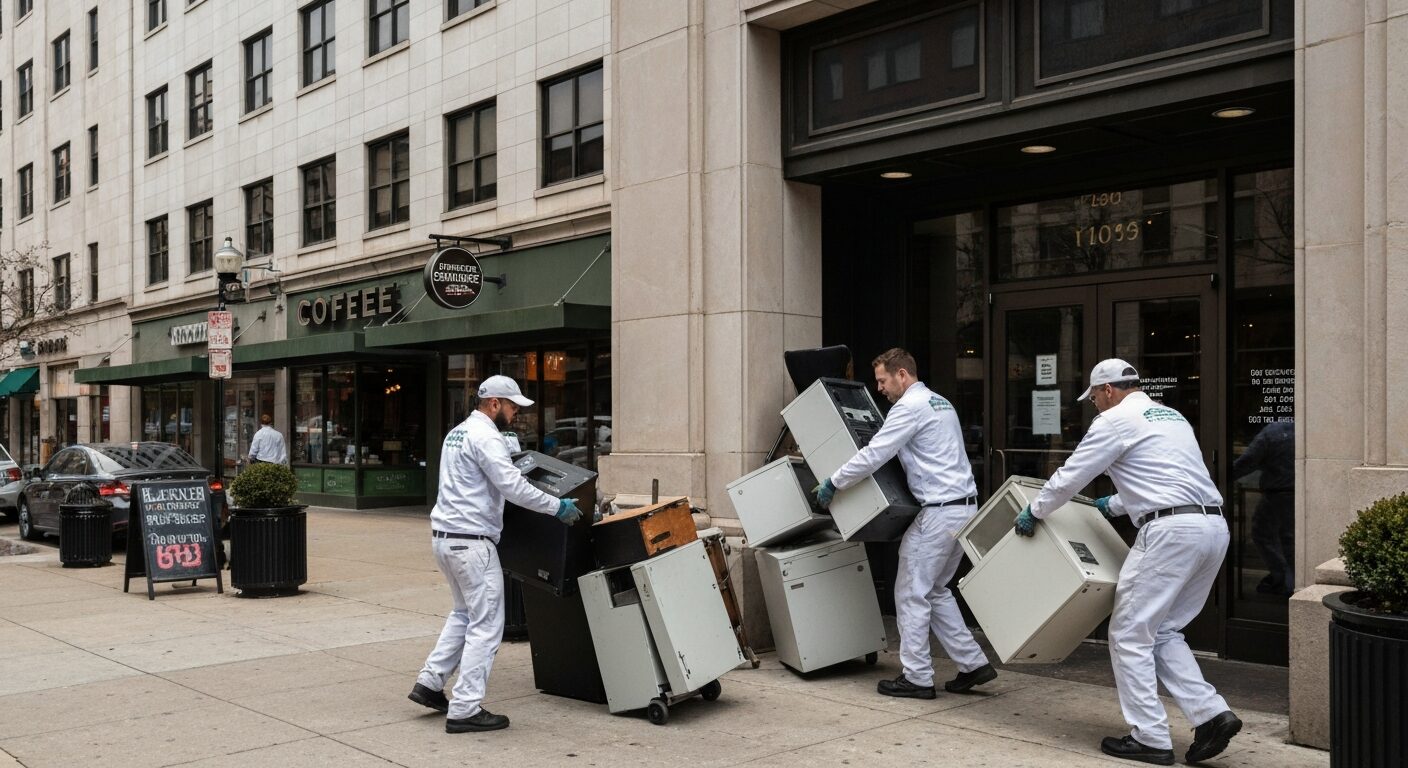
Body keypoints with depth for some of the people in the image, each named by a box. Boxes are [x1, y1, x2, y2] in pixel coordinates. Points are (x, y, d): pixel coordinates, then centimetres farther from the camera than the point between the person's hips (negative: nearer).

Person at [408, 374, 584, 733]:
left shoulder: (458, 432, 17)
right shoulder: (485, 437, -15)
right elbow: (514, 487, -22)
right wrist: (557, 507, -13)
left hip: (444, 536, 10)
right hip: (471, 541, -10)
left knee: (464, 613, 24)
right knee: (486, 623, -3)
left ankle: (430, 683, 23)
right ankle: (465, 709, -2)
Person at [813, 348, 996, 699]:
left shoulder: (910, 406, -11)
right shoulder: (940, 402, 19)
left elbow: (873, 455, -16)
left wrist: (833, 483, -5)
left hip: (939, 511, -10)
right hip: (964, 507, 10)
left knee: (912, 594, 0)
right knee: (935, 591, 18)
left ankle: (916, 678, 6)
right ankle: (973, 663, 17)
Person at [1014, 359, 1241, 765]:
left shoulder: (1117, 419, -1)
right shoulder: (1170, 415, 25)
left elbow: (1071, 476, 2)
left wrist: (1032, 512, 17)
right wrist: (1115, 505, 49)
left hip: (1171, 531, -9)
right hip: (1213, 526, 9)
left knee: (1130, 635, 2)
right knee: (1163, 632, 18)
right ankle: (1211, 714, 6)